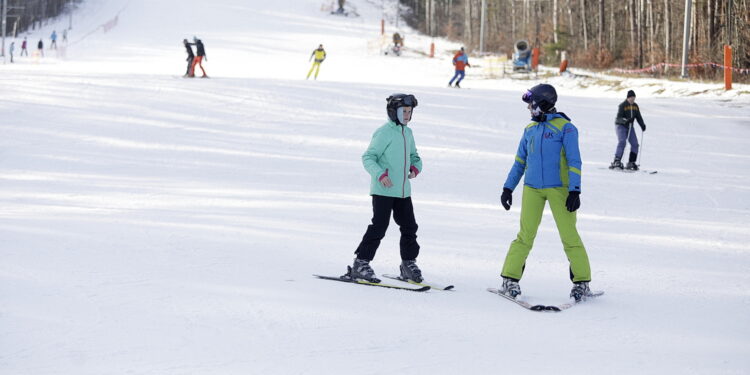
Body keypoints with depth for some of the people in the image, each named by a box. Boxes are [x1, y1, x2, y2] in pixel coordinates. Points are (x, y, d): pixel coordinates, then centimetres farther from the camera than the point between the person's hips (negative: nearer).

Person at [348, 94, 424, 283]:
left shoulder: (407, 133, 14)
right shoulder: (383, 133, -10)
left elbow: (414, 155, 28)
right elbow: (368, 157, -13)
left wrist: (416, 167, 5)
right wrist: (380, 174, -28)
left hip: (403, 190, 8)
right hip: (383, 190, -8)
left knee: (409, 227, 10)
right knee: (379, 227, -11)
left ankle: (408, 264, 23)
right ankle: (360, 264, -6)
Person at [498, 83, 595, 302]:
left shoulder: (565, 127, -4)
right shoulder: (530, 130, 13)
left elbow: (574, 161, -7)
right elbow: (520, 161, 20)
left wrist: (575, 191, -14)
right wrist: (508, 188, 15)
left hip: (559, 189, -4)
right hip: (532, 189, 4)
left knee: (569, 236, -4)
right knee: (525, 236, -1)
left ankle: (582, 282, 4)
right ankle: (510, 279, 4)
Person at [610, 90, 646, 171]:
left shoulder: (635, 106, 7)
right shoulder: (622, 106, -13)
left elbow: (638, 117, 13)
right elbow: (618, 118, -20)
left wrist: (642, 125, -4)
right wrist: (626, 120, -39)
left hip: (630, 127, 7)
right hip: (621, 126, -7)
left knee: (635, 144, -2)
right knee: (622, 142, -25)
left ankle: (631, 163, 6)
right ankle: (616, 161, -29)